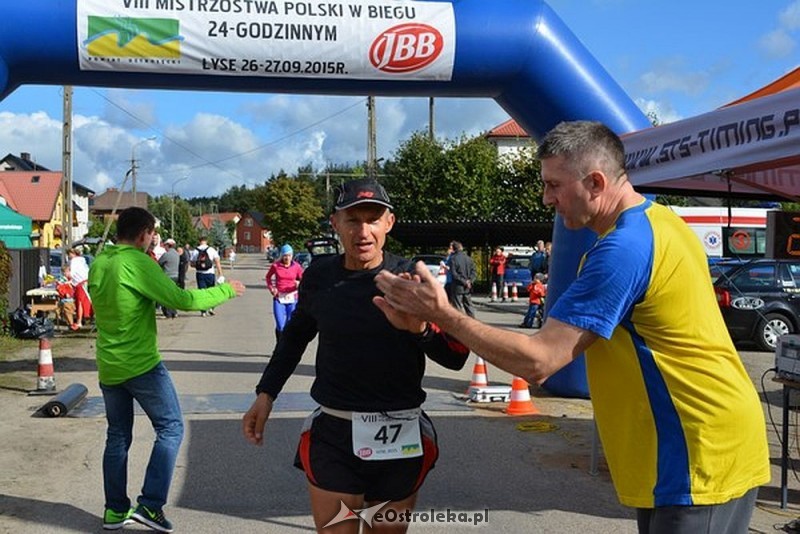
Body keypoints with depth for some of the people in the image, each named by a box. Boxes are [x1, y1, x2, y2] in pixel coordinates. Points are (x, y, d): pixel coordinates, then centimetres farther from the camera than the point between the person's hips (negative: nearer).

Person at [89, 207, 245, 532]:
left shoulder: (98, 263, 6)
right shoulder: (138, 263, -16)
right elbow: (182, 300, -18)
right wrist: (226, 290, -6)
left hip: (108, 366, 8)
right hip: (141, 364, -7)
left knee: (117, 436, 16)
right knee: (170, 427, 3)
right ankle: (150, 505, -2)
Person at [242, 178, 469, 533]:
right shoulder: (319, 276, -2)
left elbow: (455, 358, -8)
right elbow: (296, 335, 17)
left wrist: (422, 328, -27)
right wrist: (266, 393, 12)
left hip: (400, 437, 0)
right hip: (332, 436, 0)